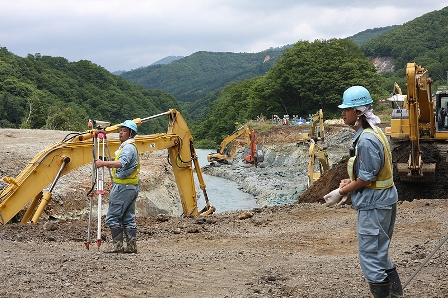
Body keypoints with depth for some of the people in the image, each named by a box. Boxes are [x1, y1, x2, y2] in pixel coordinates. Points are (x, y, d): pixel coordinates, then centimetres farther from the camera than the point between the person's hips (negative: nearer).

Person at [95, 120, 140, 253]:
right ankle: (132, 246, 8)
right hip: (132, 186, 10)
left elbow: (122, 163, -31)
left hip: (123, 186, -10)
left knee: (113, 217, -6)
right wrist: (108, 164, 17)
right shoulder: (126, 146, 20)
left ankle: (117, 245, -5)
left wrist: (104, 163, -37)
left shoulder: (128, 147, -13)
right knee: (128, 218, 9)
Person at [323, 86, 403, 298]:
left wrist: (341, 193, -11)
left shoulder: (366, 140, -22)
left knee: (371, 256, -1)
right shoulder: (373, 133, 9)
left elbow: (367, 178, -20)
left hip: (374, 205, -11)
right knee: (380, 253, 21)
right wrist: (349, 183, 8)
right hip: (382, 201, 11)